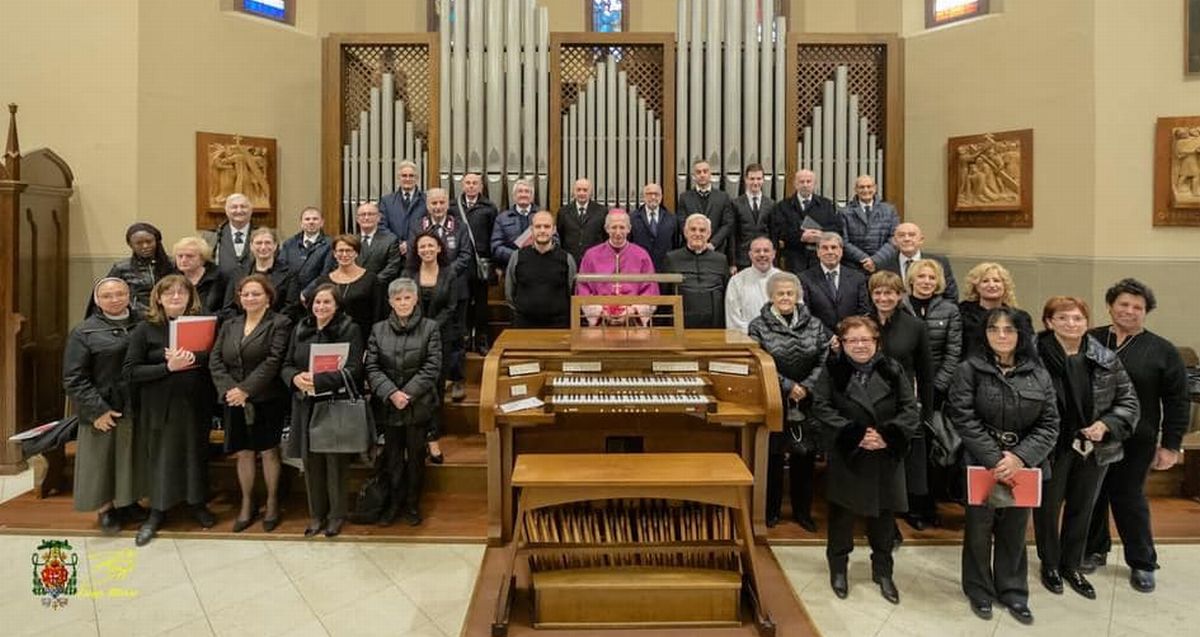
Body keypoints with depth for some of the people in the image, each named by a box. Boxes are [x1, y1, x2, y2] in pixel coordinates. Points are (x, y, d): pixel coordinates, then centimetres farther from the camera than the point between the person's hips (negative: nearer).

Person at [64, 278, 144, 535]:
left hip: (137, 408, 4)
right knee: (104, 459, 5)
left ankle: (128, 502, 29)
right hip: (104, 410, -4)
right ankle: (104, 509, 20)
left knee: (132, 458, 13)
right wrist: (97, 409, -15)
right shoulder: (84, 332, -6)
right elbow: (74, 378, -9)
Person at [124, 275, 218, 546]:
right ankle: (157, 511, 25)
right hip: (160, 404, -1)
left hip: (196, 402, 1)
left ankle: (197, 503, 30)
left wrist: (193, 358, -21)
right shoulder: (146, 328, -1)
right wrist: (168, 367, -19)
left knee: (196, 452, 11)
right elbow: (129, 371, -7)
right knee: (161, 455, 8)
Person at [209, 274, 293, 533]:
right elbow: (215, 360, 5)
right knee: (243, 453, 10)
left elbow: (273, 362, -13)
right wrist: (228, 389, -11)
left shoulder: (279, 324, -4)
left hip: (267, 400, -4)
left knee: (268, 451, 4)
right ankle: (247, 504, 24)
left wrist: (245, 390, -17)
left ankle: (272, 503, 18)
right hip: (234, 402, 5)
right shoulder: (229, 325, 14)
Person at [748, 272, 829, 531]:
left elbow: (824, 361, 1)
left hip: (807, 404, 3)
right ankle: (771, 511, 22)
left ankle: (802, 510, 25)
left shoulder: (814, 325, 6)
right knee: (773, 456, 6)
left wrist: (806, 387, -12)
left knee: (804, 456, 9)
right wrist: (788, 386, -15)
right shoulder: (759, 326, -3)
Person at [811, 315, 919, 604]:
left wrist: (888, 435, -17)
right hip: (845, 456, -2)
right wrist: (854, 434, -19)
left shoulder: (893, 370, 1)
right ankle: (838, 567, 30)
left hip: (886, 457, 2)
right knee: (842, 513, 11)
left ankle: (882, 570, 31)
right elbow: (821, 408, -11)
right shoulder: (832, 370, -4)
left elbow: (910, 409, -2)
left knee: (884, 513, 12)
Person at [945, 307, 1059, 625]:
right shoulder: (970, 369, -7)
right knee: (979, 528, 9)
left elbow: (1049, 423, -1)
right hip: (981, 463, -2)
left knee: (1014, 530, 13)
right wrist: (994, 459, -17)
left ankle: (1012, 591, 31)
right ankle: (979, 590, 28)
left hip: (1023, 465, 3)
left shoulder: (1038, 374, 2)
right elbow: (964, 418, -12)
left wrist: (1020, 457, -14)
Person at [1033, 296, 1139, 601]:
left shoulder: (1106, 359, -3)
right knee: (1048, 507, 12)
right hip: (1051, 448, -4)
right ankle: (1050, 565, 34)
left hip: (1093, 448, 4)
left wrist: (1106, 425, -10)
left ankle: (1072, 566, 37)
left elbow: (1127, 399, 6)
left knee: (1082, 509, 18)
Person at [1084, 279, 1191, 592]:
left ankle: (1142, 563, 22)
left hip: (1135, 442, -2)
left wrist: (1170, 445, -3)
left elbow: (1177, 401, 0)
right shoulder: (1089, 341, 2)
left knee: (1129, 498, 6)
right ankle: (1094, 549, 29)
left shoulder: (1162, 351, -1)